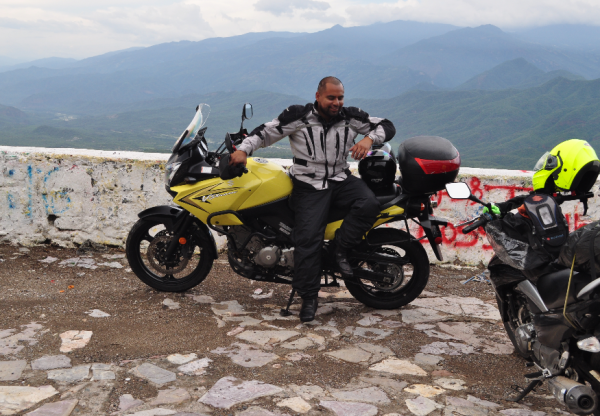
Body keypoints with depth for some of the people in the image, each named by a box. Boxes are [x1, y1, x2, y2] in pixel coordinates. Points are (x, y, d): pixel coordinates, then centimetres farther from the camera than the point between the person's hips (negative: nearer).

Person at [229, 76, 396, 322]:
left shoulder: (351, 117, 3)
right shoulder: (298, 117, -3)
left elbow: (387, 126, 6)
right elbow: (266, 132, -1)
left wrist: (368, 139, -15)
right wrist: (244, 149, -17)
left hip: (341, 180, 3)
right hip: (309, 186, -3)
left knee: (369, 204, -27)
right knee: (308, 237, -18)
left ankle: (341, 248, -8)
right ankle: (309, 297, -8)